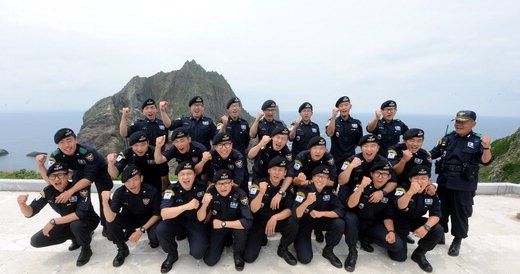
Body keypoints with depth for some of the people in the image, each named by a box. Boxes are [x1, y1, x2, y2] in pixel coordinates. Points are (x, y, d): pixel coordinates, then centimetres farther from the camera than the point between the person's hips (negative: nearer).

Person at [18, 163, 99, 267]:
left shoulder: (80, 187, -29)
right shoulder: (48, 191, -12)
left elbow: (81, 213, -37)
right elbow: (30, 213, -10)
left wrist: (53, 221, -32)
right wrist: (22, 204, -32)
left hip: (88, 221, -6)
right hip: (68, 223, 6)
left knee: (76, 225, -38)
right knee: (36, 241, -1)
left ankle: (86, 249, -8)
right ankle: (75, 237, 16)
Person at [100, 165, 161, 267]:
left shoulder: (152, 191, -27)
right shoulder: (120, 192, -22)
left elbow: (157, 214, -14)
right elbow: (110, 219, -31)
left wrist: (141, 230, -21)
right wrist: (105, 201, -46)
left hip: (149, 219, -2)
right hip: (129, 218, 3)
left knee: (156, 235, -31)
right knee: (111, 223, -25)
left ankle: (152, 239, 10)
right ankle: (122, 249, 1)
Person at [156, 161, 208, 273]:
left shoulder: (202, 186, -13)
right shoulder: (172, 189, -16)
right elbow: (164, 214, -29)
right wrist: (187, 206, -38)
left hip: (196, 222, -1)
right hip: (177, 221, 1)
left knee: (198, 253, -21)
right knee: (160, 229, -29)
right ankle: (172, 254, 1)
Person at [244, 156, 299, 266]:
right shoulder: (258, 185, -17)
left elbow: (289, 210, -16)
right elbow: (254, 209, -25)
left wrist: (275, 217, -34)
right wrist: (261, 193, -42)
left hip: (278, 221, 2)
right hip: (259, 222, -2)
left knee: (293, 223, -30)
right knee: (249, 257, -12)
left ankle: (283, 249, 0)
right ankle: (261, 238, 20)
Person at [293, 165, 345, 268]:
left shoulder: (329, 191, -13)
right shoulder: (304, 190, -24)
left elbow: (340, 211, -19)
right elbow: (296, 215, -32)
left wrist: (321, 213, -32)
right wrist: (307, 202, -51)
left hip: (320, 220, 4)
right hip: (304, 223, -3)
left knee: (339, 224, -25)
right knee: (305, 259, -16)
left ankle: (328, 251, 1)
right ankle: (299, 242, 19)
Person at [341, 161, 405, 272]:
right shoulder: (362, 184, -16)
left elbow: (388, 216, 2)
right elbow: (350, 205, -28)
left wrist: (391, 231, -16)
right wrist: (362, 187, -38)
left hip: (374, 225, 3)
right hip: (356, 221, -3)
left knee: (397, 245, -18)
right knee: (350, 217, -36)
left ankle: (364, 238, 8)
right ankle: (352, 252, -12)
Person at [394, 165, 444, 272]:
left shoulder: (432, 193, -9)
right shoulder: (402, 189, -25)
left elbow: (436, 214, -10)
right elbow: (400, 206, -44)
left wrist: (426, 226, -29)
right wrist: (411, 192, -62)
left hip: (416, 221, 4)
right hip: (400, 223, -4)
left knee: (438, 230, -22)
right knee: (400, 256, -10)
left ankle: (419, 254, 2)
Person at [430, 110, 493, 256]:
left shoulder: (478, 141, -5)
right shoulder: (447, 138, 5)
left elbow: (485, 161, -17)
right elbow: (433, 153, 15)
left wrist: (486, 148, -35)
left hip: (464, 186, -4)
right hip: (444, 183, 4)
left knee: (460, 213, 8)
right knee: (441, 210, 16)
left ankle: (457, 241, 27)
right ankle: (440, 235, 35)